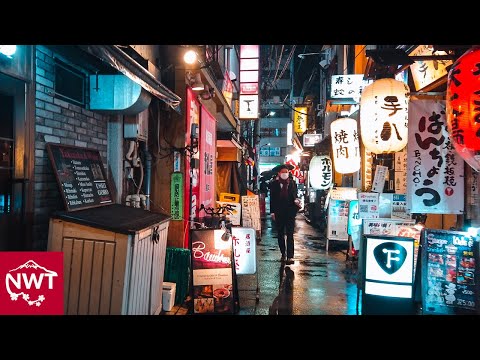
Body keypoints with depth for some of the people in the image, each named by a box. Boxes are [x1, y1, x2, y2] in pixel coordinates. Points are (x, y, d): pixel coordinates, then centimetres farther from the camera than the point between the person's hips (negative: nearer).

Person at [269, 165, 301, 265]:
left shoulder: (292, 183, 5)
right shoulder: (274, 184, 3)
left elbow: (295, 195, 8)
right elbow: (272, 199, 3)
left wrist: (296, 200, -16)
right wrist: (272, 212, -1)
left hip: (290, 212, -1)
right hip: (279, 212, 1)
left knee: (290, 234, -4)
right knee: (280, 235, 11)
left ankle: (290, 256, -5)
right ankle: (283, 254, 25)